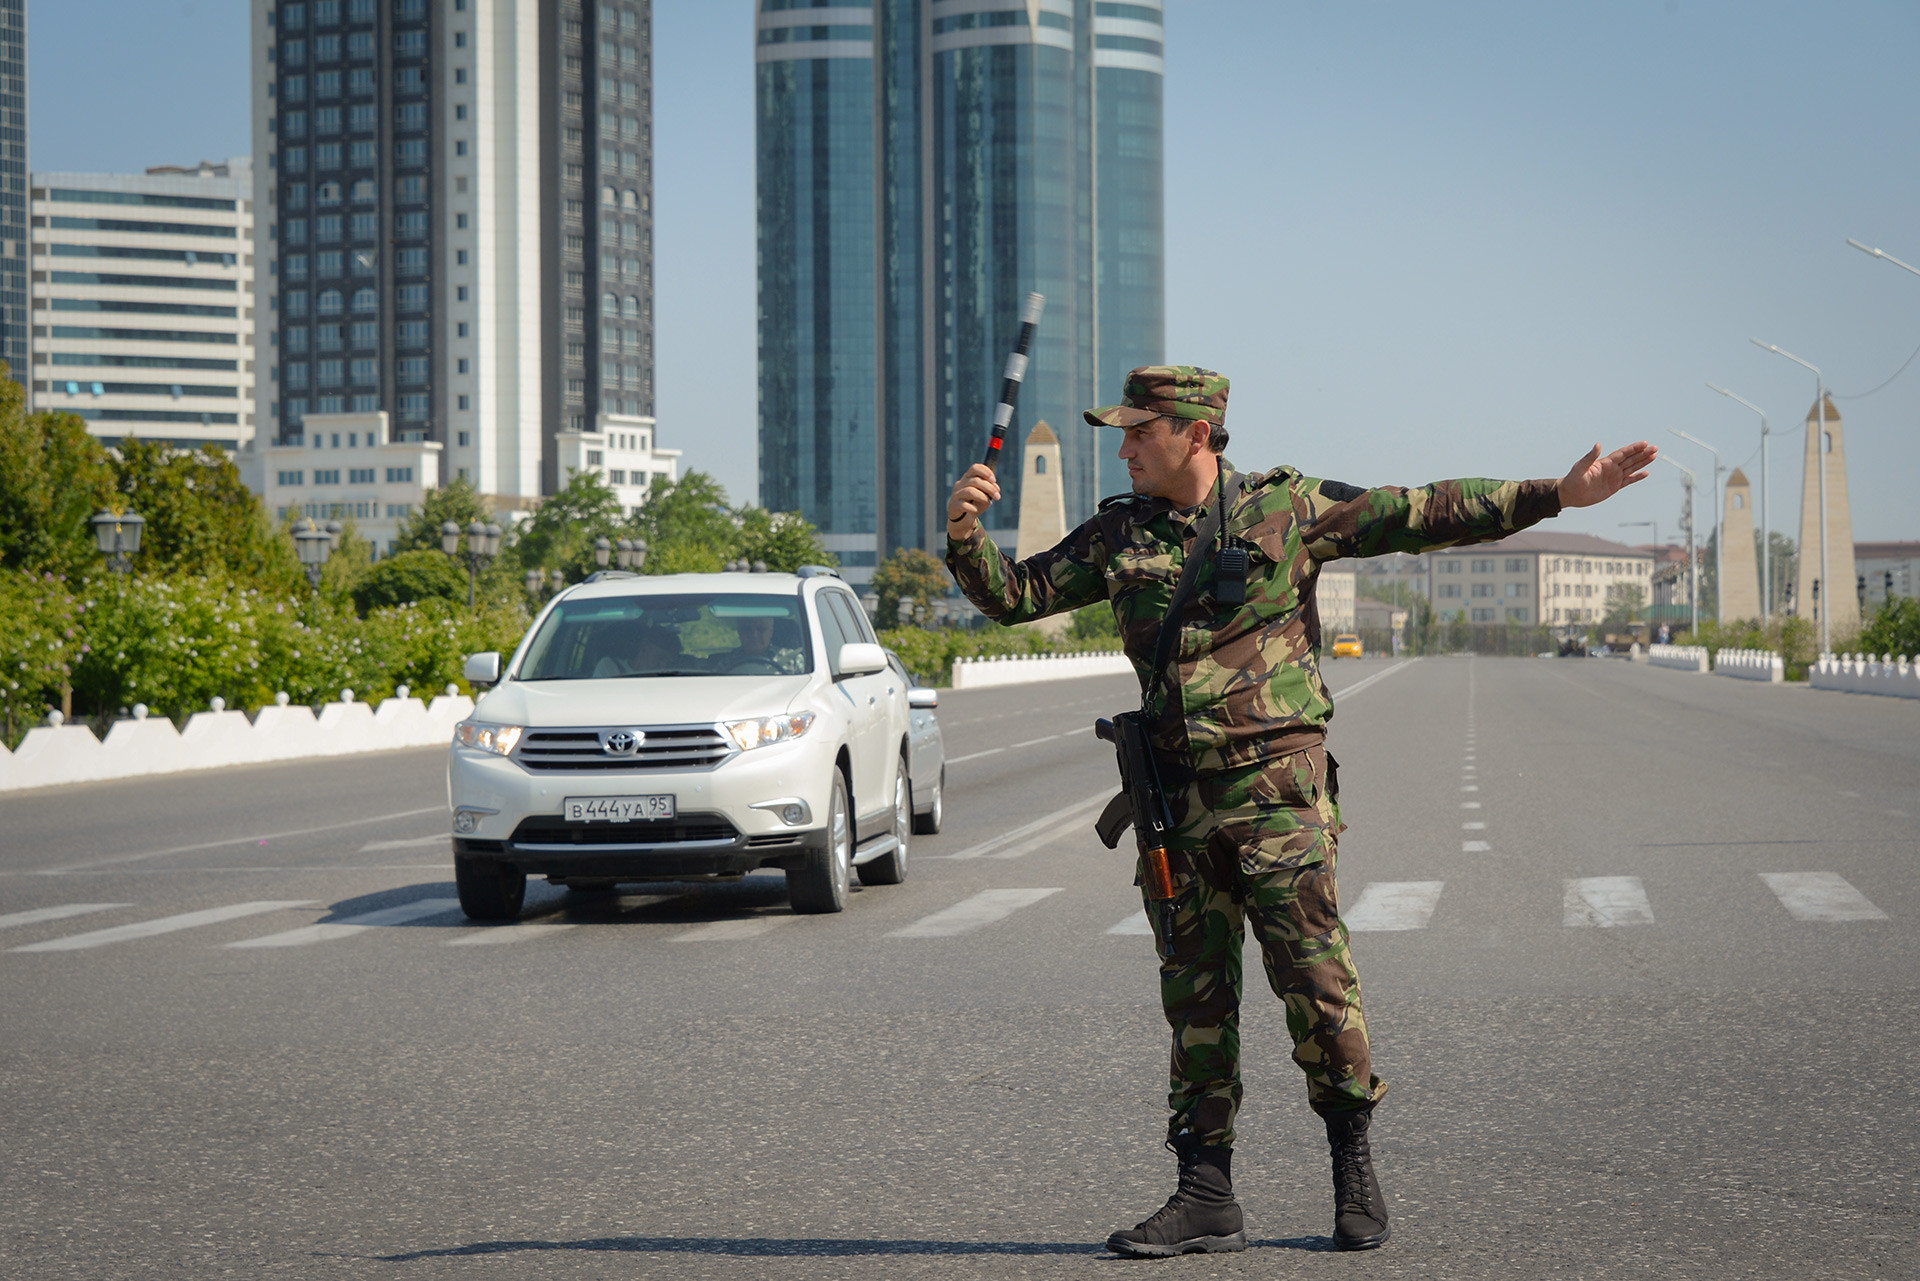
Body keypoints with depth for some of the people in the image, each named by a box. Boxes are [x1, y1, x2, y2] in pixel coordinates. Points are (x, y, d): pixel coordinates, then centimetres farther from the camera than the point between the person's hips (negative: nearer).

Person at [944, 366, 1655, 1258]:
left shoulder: (1287, 509, 1)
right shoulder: (1118, 536, 10)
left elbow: (1426, 514, 2)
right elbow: (1015, 594, 12)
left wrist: (1557, 494, -2)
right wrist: (966, 535, -8)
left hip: (1278, 789, -3)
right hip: (1178, 798, 4)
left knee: (1315, 978, -6)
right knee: (1195, 997, 5)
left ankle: (1353, 1163, 13)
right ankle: (1206, 1197, 10)